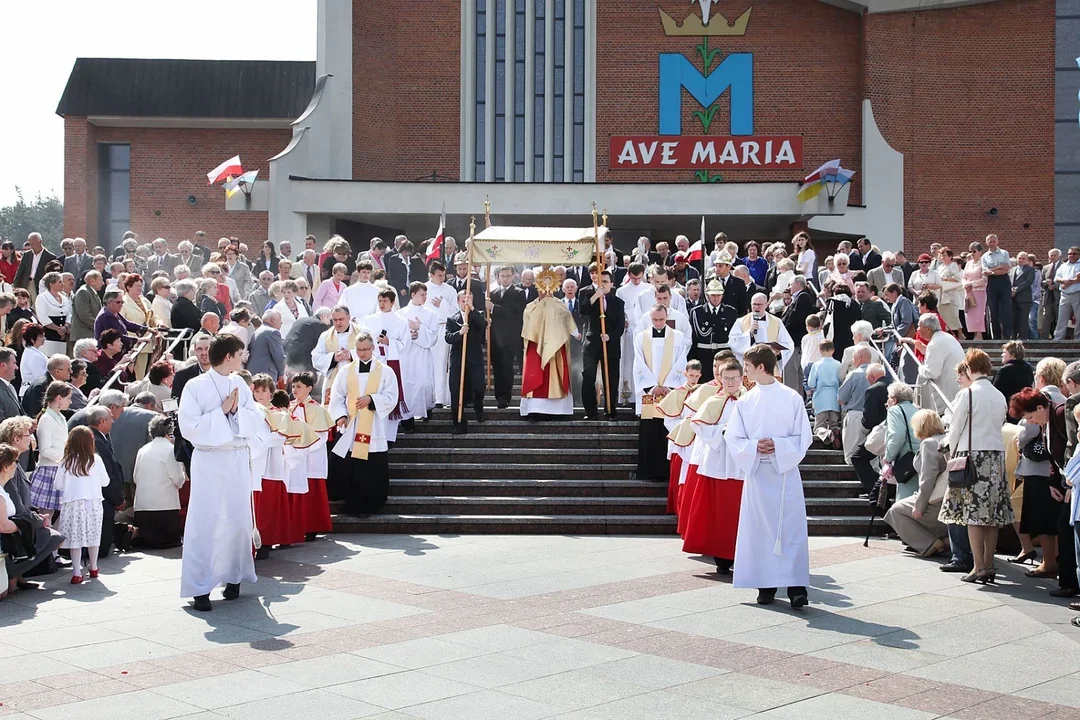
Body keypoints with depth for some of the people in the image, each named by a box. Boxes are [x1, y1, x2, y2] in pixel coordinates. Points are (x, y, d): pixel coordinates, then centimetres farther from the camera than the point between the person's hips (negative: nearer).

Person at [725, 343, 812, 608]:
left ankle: (796, 586, -5)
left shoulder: (792, 398, -3)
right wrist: (754, 447, -13)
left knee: (792, 529, -6)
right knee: (760, 529, 5)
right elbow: (733, 437, 4)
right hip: (756, 473, 3)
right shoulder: (745, 402, 6)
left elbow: (803, 437, -2)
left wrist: (777, 445, -16)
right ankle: (765, 585, 13)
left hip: (785, 472, -3)